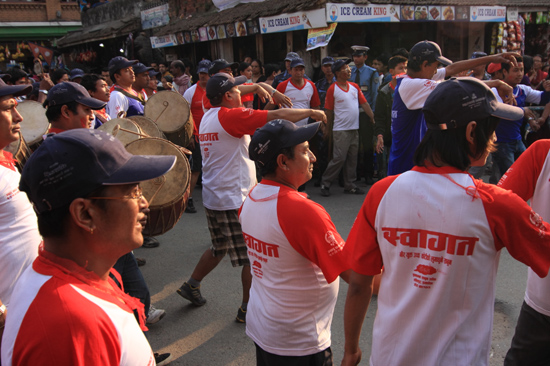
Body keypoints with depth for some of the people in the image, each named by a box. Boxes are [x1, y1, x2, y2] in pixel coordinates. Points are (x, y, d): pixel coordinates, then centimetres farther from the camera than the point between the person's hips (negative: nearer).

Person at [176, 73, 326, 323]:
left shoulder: (208, 117, 10)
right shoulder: (231, 116, -18)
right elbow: (280, 115, -20)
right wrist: (312, 112, -6)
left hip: (214, 197, 9)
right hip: (234, 199, -9)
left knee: (219, 249, 26)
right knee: (253, 256, 6)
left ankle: (191, 285, 37)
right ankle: (248, 309, 19)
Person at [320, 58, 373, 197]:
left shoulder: (355, 87, 10)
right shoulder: (332, 89, -8)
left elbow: (364, 104, 12)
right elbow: (328, 111, -4)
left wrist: (373, 119, 8)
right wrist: (329, 129, 0)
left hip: (354, 129, 6)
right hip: (341, 130, -6)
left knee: (352, 159, 9)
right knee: (339, 158, -9)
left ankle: (350, 185, 18)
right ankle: (325, 183, 5)